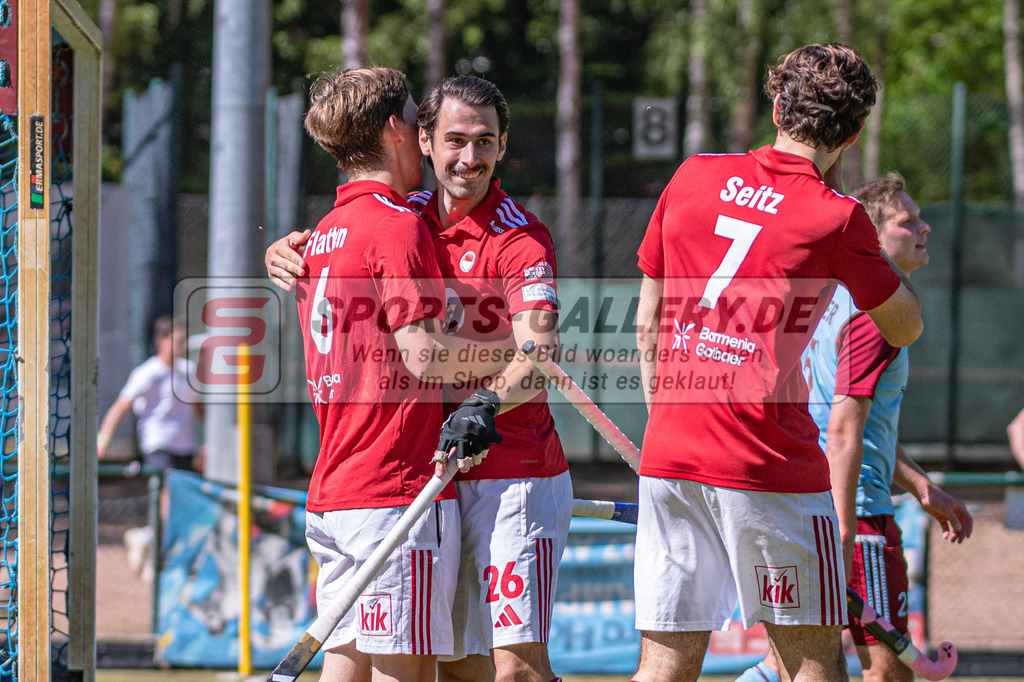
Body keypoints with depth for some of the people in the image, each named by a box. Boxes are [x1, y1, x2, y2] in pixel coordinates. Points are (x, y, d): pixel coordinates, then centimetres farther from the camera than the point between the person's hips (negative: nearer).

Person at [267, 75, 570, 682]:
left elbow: (540, 356, -24)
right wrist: (282, 252, 0)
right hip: (437, 479, 6)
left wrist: (487, 405, -44)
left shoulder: (519, 238, -10)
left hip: (517, 478, -6)